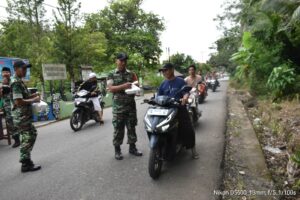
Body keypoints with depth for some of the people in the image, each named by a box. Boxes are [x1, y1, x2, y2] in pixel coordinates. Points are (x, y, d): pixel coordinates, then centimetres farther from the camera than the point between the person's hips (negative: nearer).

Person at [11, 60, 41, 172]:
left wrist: (32, 96, 8)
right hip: (22, 117, -10)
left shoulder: (19, 82, 15)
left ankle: (26, 160, 28)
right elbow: (18, 102, -25)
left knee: (32, 134, 19)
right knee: (27, 139, -3)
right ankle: (26, 164, 7)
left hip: (25, 116, 10)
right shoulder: (16, 83, -17)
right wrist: (34, 100, -15)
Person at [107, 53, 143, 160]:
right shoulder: (112, 75, 3)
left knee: (131, 127, 9)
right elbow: (110, 88, -9)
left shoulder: (131, 74, 11)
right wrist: (123, 86, -22)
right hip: (118, 106, -3)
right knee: (118, 128, 2)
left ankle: (132, 147, 22)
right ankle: (117, 149, 13)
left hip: (131, 105, 3)